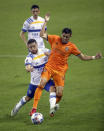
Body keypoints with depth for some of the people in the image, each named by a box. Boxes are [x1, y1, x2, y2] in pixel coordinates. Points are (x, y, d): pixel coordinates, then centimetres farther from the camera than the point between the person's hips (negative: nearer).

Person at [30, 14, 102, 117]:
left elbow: (83, 57, 4)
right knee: (41, 84, -25)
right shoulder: (55, 39, 1)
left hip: (60, 71, 0)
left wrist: (94, 57, -9)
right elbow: (42, 35, -1)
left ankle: (53, 106, 25)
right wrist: (45, 22, -7)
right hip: (49, 67, 0)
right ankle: (34, 108, -22)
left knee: (59, 94, -8)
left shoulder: (71, 47, 0)